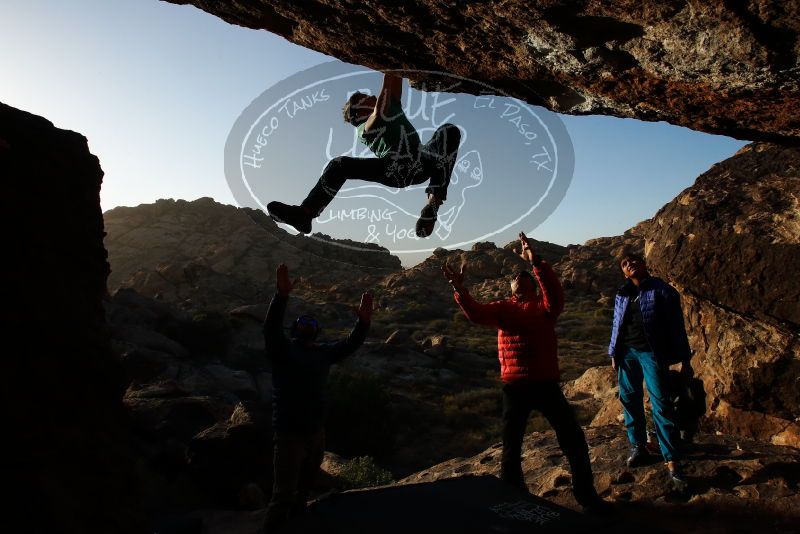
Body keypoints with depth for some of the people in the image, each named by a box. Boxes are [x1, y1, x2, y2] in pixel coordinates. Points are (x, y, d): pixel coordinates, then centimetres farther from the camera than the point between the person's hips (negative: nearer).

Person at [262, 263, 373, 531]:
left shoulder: (323, 352, 8)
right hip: (290, 434, -6)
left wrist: (363, 321, -8)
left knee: (302, 491, 25)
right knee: (284, 495, -6)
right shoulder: (282, 349, -9)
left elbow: (350, 344, 9)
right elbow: (271, 327, -26)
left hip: (316, 432, 6)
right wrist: (282, 295, -40)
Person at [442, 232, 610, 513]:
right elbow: (477, 313, -10)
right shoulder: (503, 308, 8)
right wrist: (459, 288, -27)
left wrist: (535, 261, -31)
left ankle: (586, 495, 25)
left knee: (573, 440, 5)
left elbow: (555, 292, -20)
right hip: (515, 387, 1)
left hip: (546, 384, -1)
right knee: (511, 446, 11)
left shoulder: (544, 307, 3)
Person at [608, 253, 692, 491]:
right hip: (627, 353, 5)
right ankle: (639, 448, 23)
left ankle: (673, 463, -5)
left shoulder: (662, 290, -1)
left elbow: (676, 325, -1)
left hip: (652, 353, -5)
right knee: (630, 400, 8)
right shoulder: (622, 294, 12)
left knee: (661, 405, -7)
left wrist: (684, 359, -2)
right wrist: (614, 353, 13)